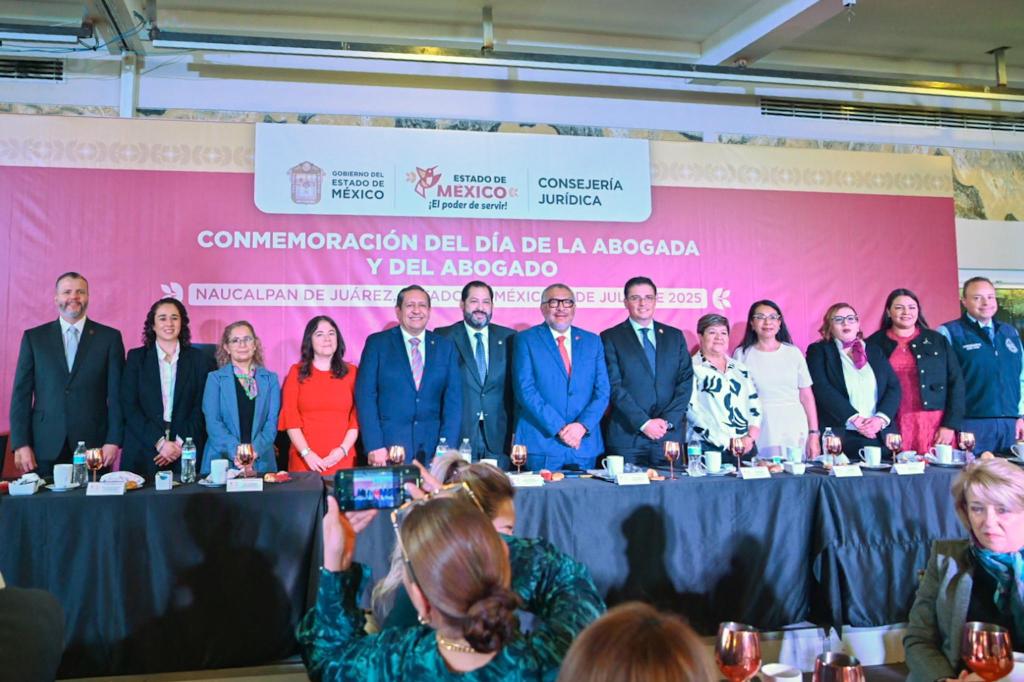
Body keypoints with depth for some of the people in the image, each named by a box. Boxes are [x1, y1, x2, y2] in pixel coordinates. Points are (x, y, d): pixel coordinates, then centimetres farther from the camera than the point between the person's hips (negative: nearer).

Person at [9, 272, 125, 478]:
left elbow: (116, 394, 3)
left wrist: (114, 440, -4)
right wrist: (21, 443, -1)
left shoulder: (110, 337, 6)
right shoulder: (33, 337, 9)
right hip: (45, 448, 1)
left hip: (94, 447, -1)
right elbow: (21, 393, 6)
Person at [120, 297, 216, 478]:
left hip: (186, 453, 0)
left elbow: (202, 408, 3)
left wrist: (181, 443, -10)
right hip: (143, 453, 0)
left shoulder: (199, 360, 7)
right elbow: (129, 406, 0)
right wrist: (159, 442, -10)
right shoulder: (136, 357, 7)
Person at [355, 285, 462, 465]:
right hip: (389, 446, -2)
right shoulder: (377, 343, 2)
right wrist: (374, 446, -10)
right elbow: (365, 396, -3)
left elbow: (453, 399, 4)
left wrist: (447, 449, -5)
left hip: (432, 449, 2)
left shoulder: (445, 346, 8)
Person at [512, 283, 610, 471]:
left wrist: (583, 425, -11)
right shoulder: (526, 339, 2)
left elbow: (602, 391, 6)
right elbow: (525, 390, -7)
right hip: (541, 443, -3)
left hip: (584, 444, 3)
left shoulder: (592, 341, 12)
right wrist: (559, 428, -14)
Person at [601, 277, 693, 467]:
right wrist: (643, 423, -13)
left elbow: (685, 381, 7)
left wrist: (668, 420, -7)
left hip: (670, 433, 3)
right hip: (627, 436, -3)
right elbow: (614, 386, -5)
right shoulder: (610, 338, 3)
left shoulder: (675, 336, 14)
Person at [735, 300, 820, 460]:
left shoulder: (793, 352, 7)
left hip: (795, 428, 1)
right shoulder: (742, 354, 3)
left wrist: (814, 435, 2)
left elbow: (806, 396, 7)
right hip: (760, 430, -1)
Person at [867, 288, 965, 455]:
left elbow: (955, 383, 7)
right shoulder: (874, 344, 4)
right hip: (892, 428, -1)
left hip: (936, 427, 2)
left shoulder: (938, 341, 10)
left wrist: (950, 425, -2)